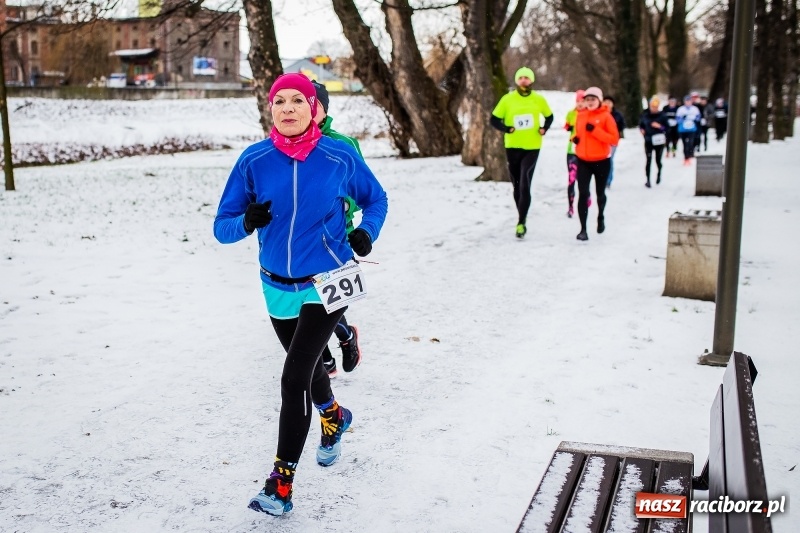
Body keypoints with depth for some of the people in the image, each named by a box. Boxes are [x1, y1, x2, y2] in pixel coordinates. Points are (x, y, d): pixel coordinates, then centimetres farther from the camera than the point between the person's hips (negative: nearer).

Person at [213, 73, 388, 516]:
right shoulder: (254, 160, -10)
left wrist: (366, 232, -15)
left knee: (294, 378, -12)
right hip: (278, 287, 4)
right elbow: (222, 226, -8)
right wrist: (247, 222, -31)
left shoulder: (340, 157, -12)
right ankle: (334, 417, 57)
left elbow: (375, 199, 5)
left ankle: (281, 485, 1)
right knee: (306, 364, 24)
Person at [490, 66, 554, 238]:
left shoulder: (538, 99, 1)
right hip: (512, 147, 1)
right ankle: (522, 217, 27)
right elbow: (494, 120, 3)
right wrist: (507, 129, -14)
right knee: (517, 185, 10)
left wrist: (544, 129, -1)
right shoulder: (508, 99, -2)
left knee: (524, 185, -14)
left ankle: (521, 222, -13)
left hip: (532, 147, -1)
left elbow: (549, 116, 17)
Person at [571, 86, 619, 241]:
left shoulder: (606, 116, -9)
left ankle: (601, 217, 45)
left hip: (602, 161, -2)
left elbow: (614, 139, -16)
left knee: (600, 193, 16)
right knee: (583, 194, -10)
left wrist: (595, 130, -24)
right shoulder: (580, 115, 4)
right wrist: (575, 138, -1)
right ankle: (583, 229, -9)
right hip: (583, 161, 2)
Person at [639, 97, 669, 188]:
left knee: (658, 160, 9)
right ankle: (648, 179, 0)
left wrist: (660, 126, -18)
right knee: (649, 160, -6)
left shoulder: (661, 115, -5)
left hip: (659, 141, 0)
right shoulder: (645, 115, 0)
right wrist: (642, 130, -4)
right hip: (648, 140, 0)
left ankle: (659, 173, 39)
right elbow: (641, 124, 15)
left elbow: (667, 127, -1)